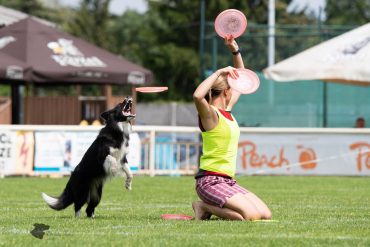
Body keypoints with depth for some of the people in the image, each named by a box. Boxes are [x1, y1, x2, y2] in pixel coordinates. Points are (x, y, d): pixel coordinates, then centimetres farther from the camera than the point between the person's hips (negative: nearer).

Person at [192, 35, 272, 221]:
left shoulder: (227, 111, 14)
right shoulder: (210, 114, -11)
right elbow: (197, 96, -35)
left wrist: (235, 50, 16)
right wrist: (219, 73, -26)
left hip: (228, 182, 9)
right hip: (210, 182, -9)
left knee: (265, 215, -2)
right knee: (251, 216, -25)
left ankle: (210, 207, 10)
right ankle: (204, 207, -4)